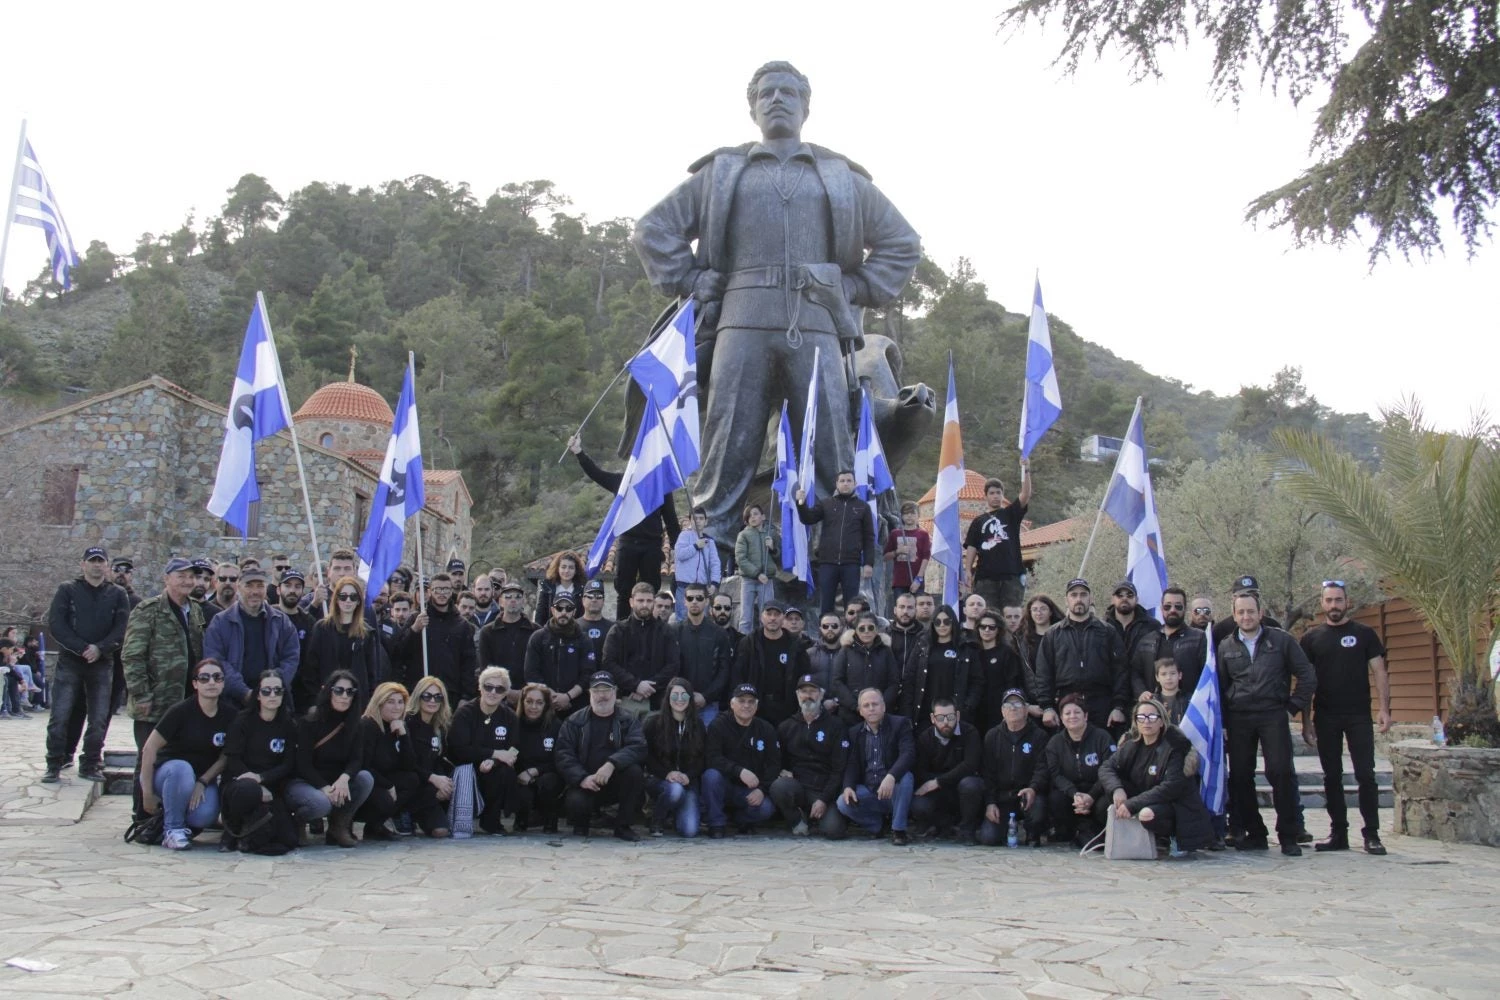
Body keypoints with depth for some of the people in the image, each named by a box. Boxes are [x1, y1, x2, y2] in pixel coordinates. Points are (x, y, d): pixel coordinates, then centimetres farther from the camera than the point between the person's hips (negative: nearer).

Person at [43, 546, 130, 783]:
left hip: (103, 664, 1)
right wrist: (82, 648, -15)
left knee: (99, 719, 2)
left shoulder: (117, 595, 8)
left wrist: (100, 649, -16)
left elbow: (122, 628, -1)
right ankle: (54, 765, 7)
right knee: (59, 717, -3)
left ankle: (90, 764, 12)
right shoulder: (67, 590, 4)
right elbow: (55, 625, -5)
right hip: (69, 663, -1)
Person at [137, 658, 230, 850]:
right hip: (167, 772, -2)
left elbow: (224, 757, 1)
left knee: (205, 816, -29)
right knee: (182, 769, -38)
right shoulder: (182, 711, -15)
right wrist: (148, 793, -14)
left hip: (204, 777, 2)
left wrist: (202, 782, -15)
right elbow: (149, 748, -15)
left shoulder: (228, 716, -4)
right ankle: (172, 828, -17)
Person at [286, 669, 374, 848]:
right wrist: (325, 788, -27)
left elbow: (357, 759, -9)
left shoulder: (355, 726, 2)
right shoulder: (309, 722, -11)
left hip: (337, 783, 4)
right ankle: (293, 824, -2)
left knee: (365, 778, -24)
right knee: (321, 803, -37)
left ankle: (339, 827, -7)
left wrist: (344, 778, -31)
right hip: (304, 782, -4)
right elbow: (303, 764, -14)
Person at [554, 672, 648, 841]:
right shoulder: (574, 722, 5)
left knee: (634, 771, -30)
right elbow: (564, 755, -5)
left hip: (617, 782, 1)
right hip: (586, 782, -1)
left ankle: (623, 826, -9)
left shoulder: (628, 721, 4)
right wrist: (582, 778, -23)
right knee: (575, 802, -33)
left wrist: (612, 764, -31)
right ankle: (581, 825, 8)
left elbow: (638, 747, -14)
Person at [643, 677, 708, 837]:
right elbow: (646, 755, -5)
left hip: (688, 781, 2)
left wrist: (688, 776, -14)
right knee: (675, 790, -39)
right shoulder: (654, 722, -3)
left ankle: (674, 814, 20)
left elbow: (702, 758, 5)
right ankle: (657, 821, -6)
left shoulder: (698, 725, 6)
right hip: (659, 778, -2)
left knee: (689, 831, -17)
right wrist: (667, 773, -19)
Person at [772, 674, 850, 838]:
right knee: (778, 787, -33)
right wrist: (782, 771, -7)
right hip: (796, 786, 2)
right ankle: (797, 821, -2)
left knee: (834, 830, -27)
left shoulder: (836, 726, 4)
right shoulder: (786, 727, 12)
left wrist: (824, 800, -10)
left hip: (825, 790, -2)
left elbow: (840, 769, -1)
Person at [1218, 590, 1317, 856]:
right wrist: (1221, 724, 5)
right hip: (1238, 719, 3)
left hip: (1273, 716, -2)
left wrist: (1294, 706, 0)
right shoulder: (1226, 647, 11)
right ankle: (1254, 834, 13)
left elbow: (1308, 676, 6)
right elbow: (1220, 688, 12)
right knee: (1240, 776, 2)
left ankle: (1289, 836, 0)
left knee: (1281, 772, -10)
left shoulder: (1281, 641, 5)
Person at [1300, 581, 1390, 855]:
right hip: (1326, 717, 2)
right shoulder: (1312, 637, 7)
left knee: (1365, 774, -4)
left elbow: (1379, 672, 2)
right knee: (1332, 776, 6)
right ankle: (1339, 833, 13)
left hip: (1359, 716, -2)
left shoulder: (1364, 634, 4)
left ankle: (1371, 834, 3)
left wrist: (1384, 708, -10)